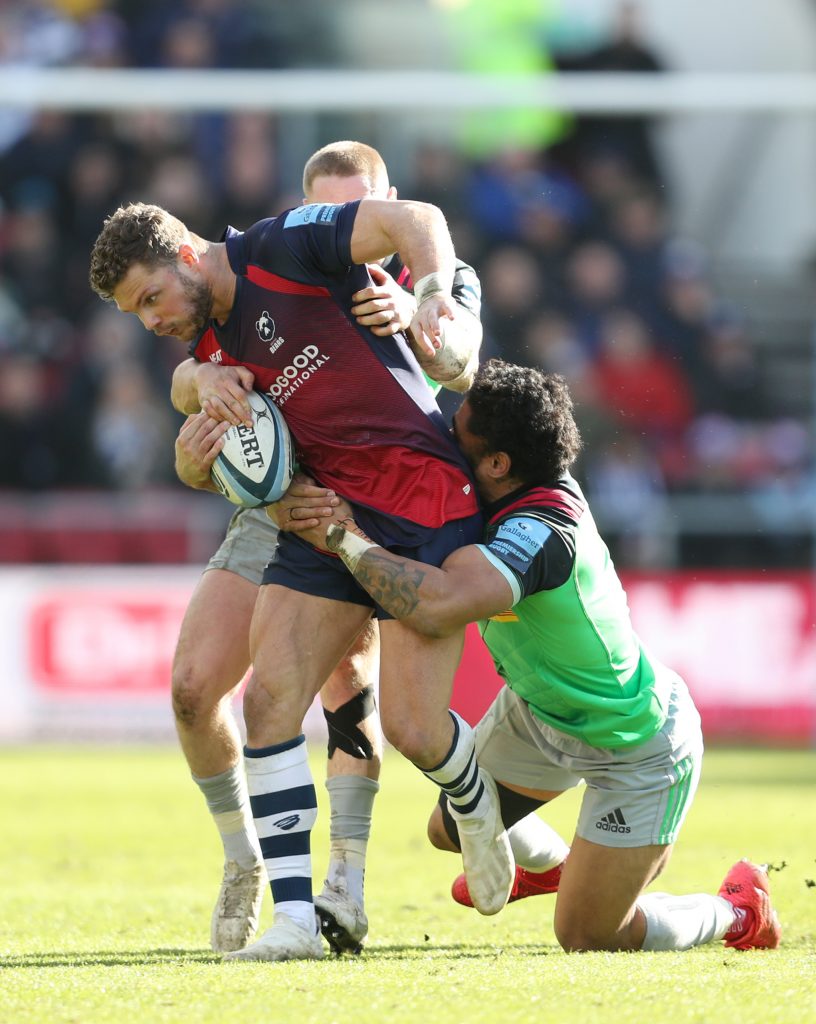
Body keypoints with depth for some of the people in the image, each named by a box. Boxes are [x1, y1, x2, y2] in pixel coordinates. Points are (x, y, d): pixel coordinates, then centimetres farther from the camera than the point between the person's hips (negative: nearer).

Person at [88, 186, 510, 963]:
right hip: (327, 513, 7)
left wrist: (432, 294, -34)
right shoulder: (210, 350, 13)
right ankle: (294, 918, -7)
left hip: (425, 504, -7)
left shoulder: (285, 247, -8)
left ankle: (474, 803, 27)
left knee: (411, 727, -10)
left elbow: (416, 220, -14)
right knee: (268, 699, -9)